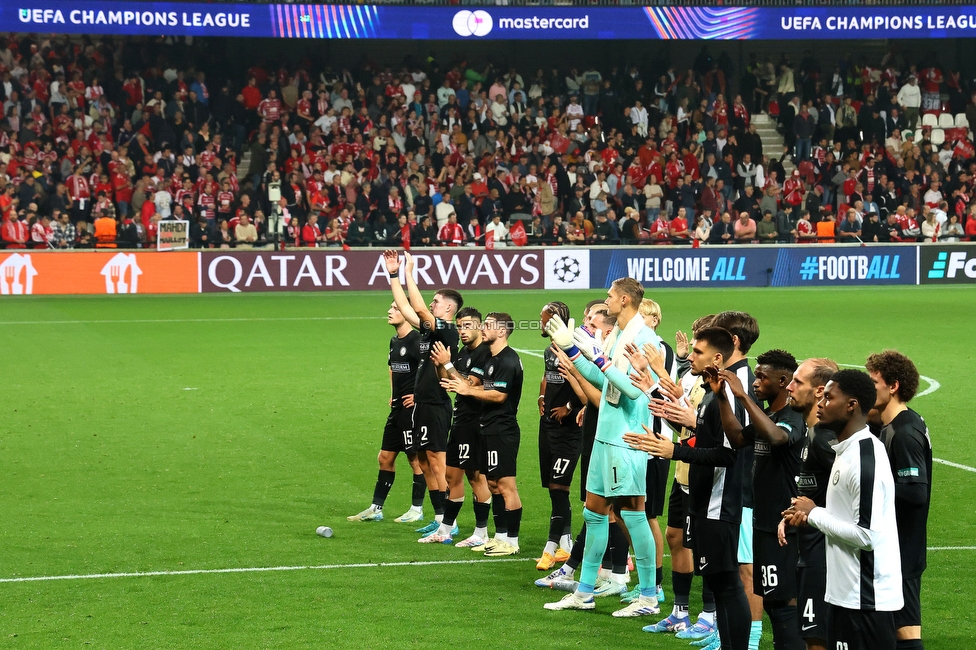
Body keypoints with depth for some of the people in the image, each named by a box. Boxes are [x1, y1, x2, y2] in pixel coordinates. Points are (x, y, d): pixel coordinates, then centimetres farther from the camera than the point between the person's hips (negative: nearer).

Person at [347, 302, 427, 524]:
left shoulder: (416, 340, -15)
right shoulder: (394, 341, 13)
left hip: (412, 407, -9)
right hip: (397, 408, 9)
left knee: (416, 458, 0)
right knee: (385, 458, 12)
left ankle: (417, 509, 10)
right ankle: (376, 508, 18)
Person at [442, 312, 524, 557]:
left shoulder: (508, 360, -15)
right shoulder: (493, 358, 17)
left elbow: (499, 395, -21)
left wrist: (468, 390, -13)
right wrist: (459, 385, 5)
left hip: (503, 431, -11)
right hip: (490, 430, 11)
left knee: (506, 485, -7)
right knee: (493, 484, 13)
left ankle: (512, 541, -4)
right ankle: (500, 536, 20)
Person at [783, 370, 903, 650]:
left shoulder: (866, 458, -20)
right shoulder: (847, 451, 13)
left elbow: (866, 535, -24)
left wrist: (814, 513, -12)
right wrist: (810, 517, 6)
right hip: (845, 594, 10)